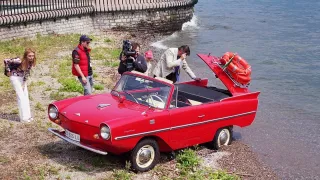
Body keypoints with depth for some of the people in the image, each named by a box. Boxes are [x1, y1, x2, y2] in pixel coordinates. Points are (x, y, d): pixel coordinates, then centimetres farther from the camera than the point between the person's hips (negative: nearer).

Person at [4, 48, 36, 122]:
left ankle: (27, 115, 18)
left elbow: (27, 72, 2)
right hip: (15, 78, -7)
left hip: (23, 78, 7)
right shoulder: (19, 61, -31)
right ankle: (24, 118, -4)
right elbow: (6, 61, -24)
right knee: (21, 97, -8)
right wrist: (8, 71, -13)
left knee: (26, 97, 9)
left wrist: (24, 83, 1)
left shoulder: (31, 63, -12)